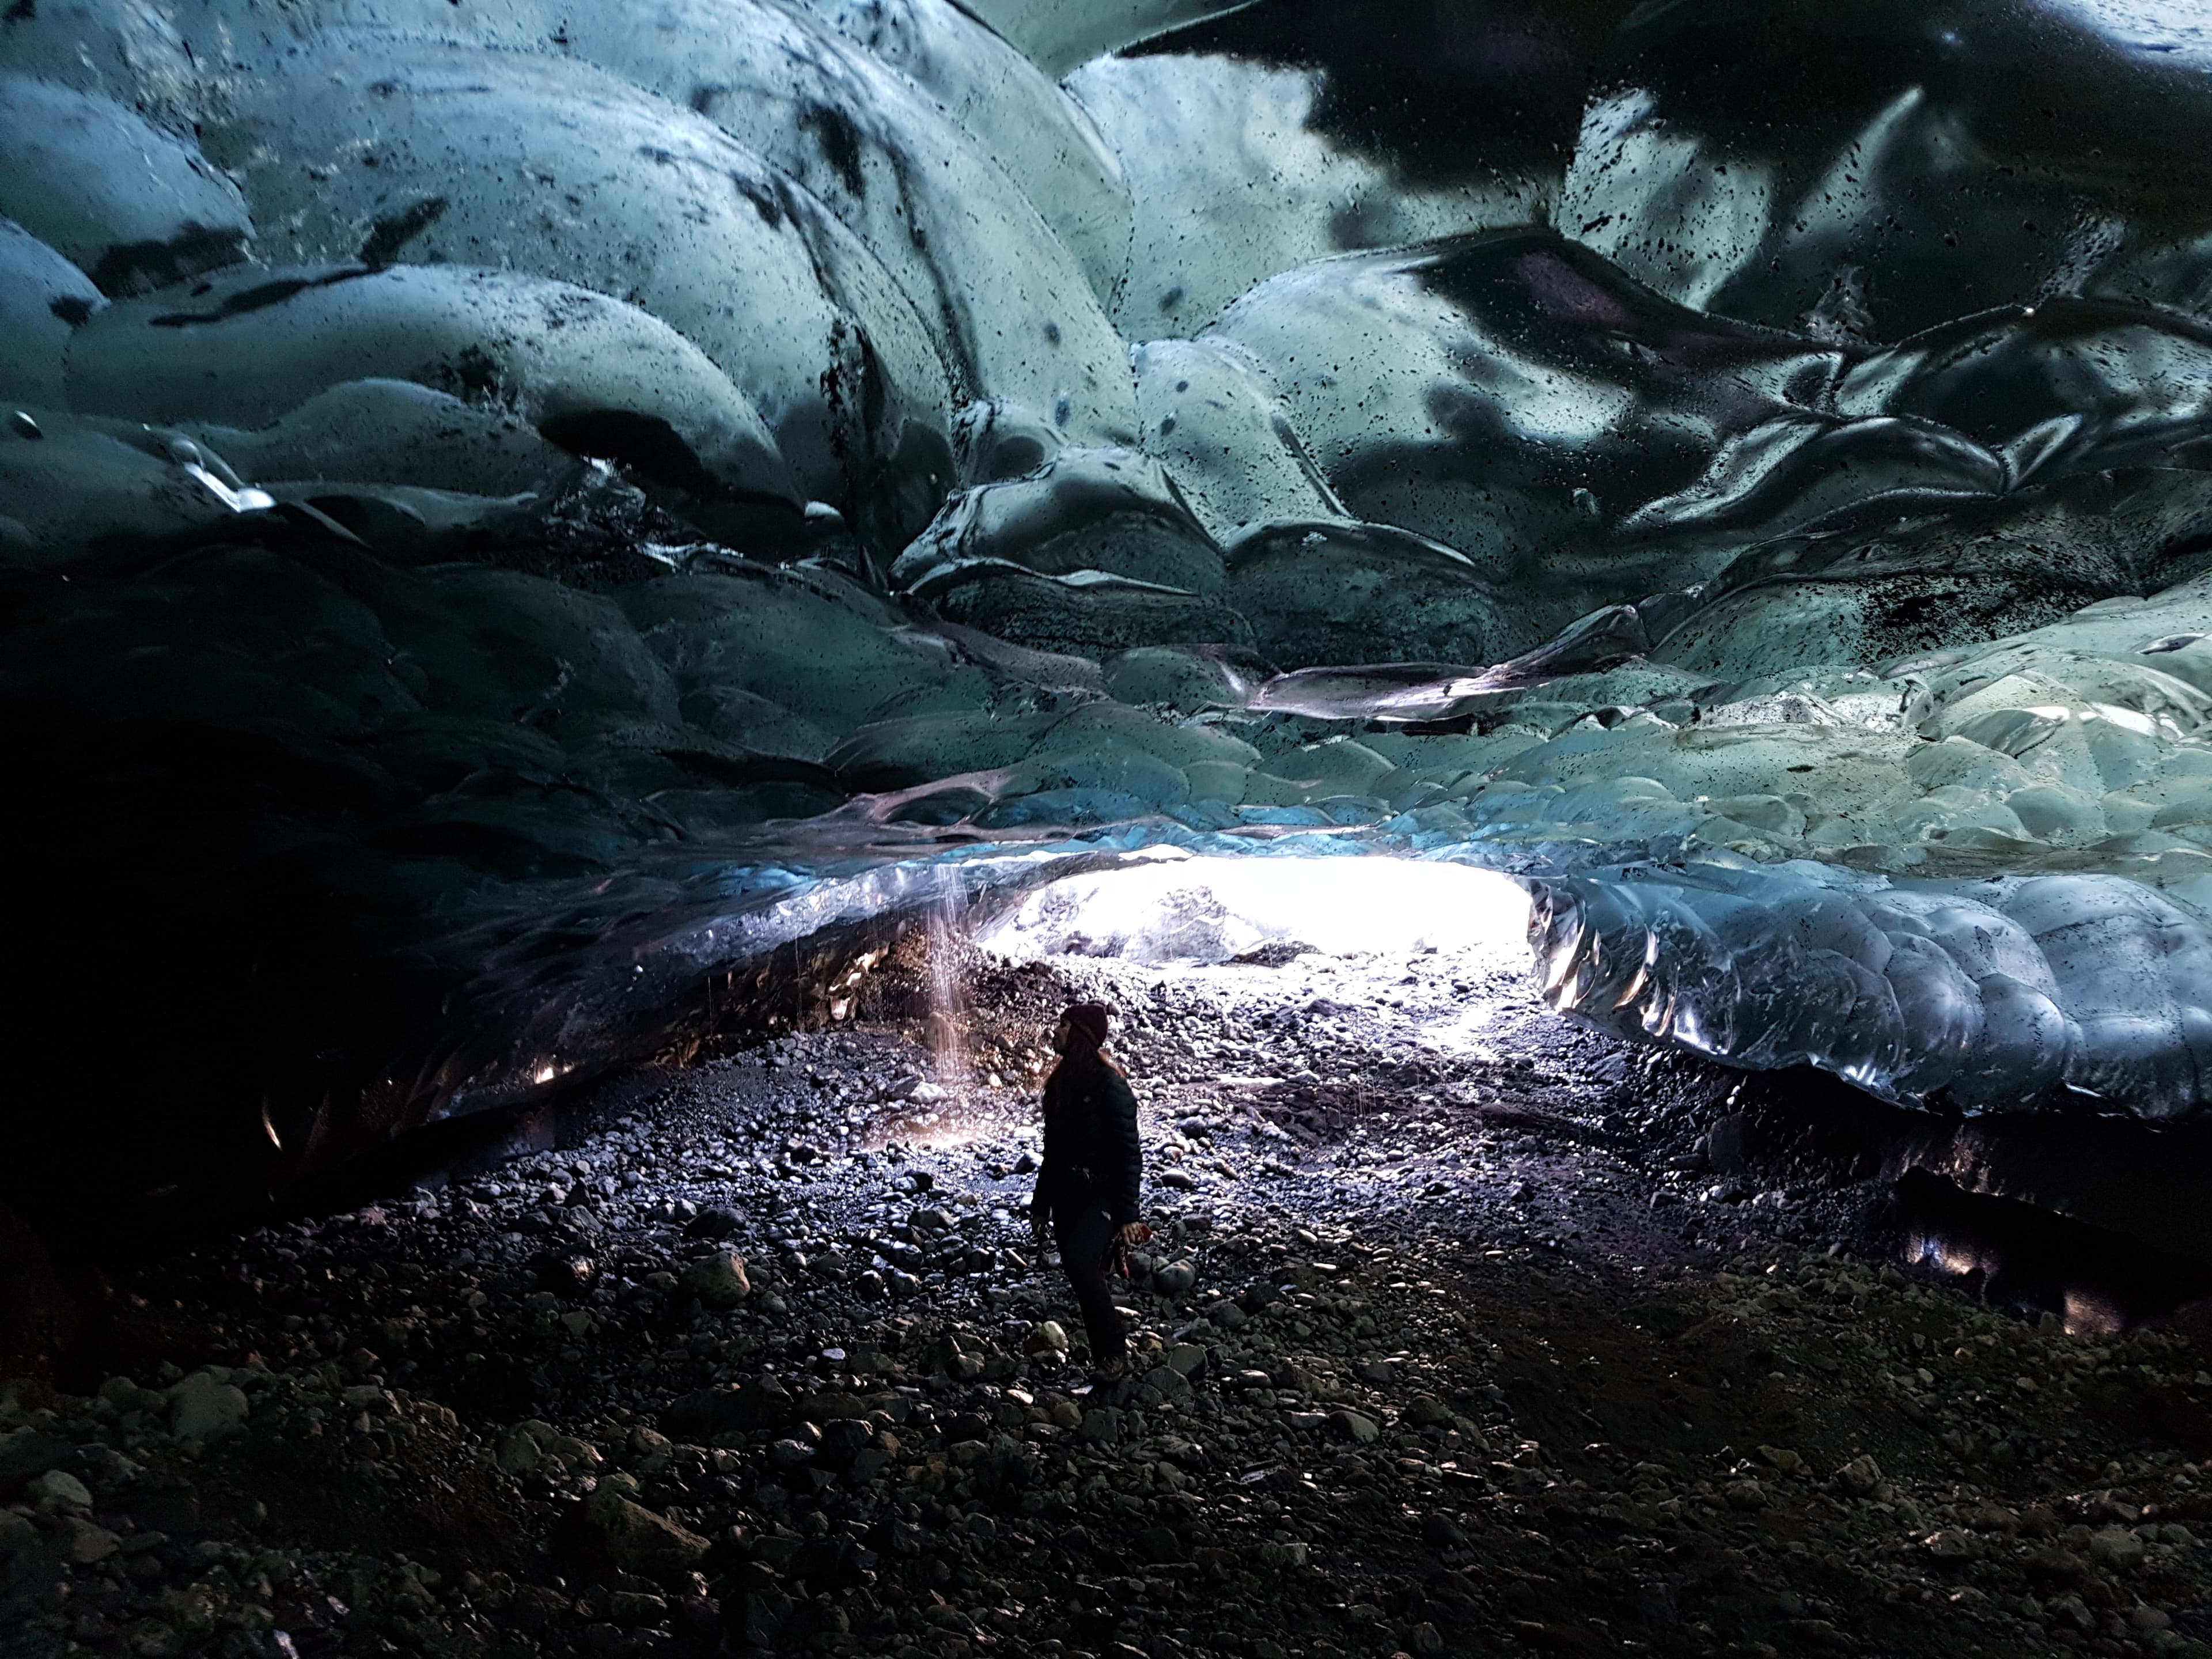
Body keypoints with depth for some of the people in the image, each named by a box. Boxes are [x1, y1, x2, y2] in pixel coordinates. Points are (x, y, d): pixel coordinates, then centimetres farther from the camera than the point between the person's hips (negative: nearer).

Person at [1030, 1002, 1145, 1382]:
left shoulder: (1109, 1084, -13)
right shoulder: (1061, 1082, 10)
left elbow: (1129, 1152, -15)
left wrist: (1127, 1215, -18)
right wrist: (1040, 1205, 18)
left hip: (1102, 1195, -8)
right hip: (1066, 1197, 8)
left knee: (1080, 1261, -24)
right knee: (1087, 1279, 8)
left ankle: (1115, 1354, -9)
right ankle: (1106, 1361, 21)